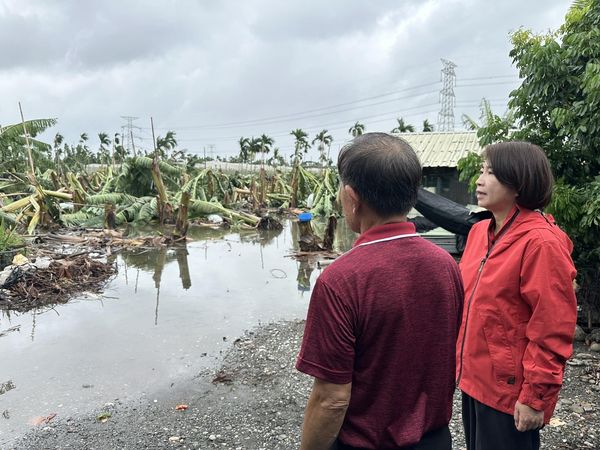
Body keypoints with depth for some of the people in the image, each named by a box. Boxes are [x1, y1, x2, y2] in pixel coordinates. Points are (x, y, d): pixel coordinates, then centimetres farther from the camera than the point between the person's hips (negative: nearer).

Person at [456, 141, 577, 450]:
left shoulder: (541, 242, -19)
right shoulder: (480, 232, 5)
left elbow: (552, 330, -19)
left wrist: (535, 397, -17)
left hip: (510, 392, -7)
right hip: (473, 381, 7)